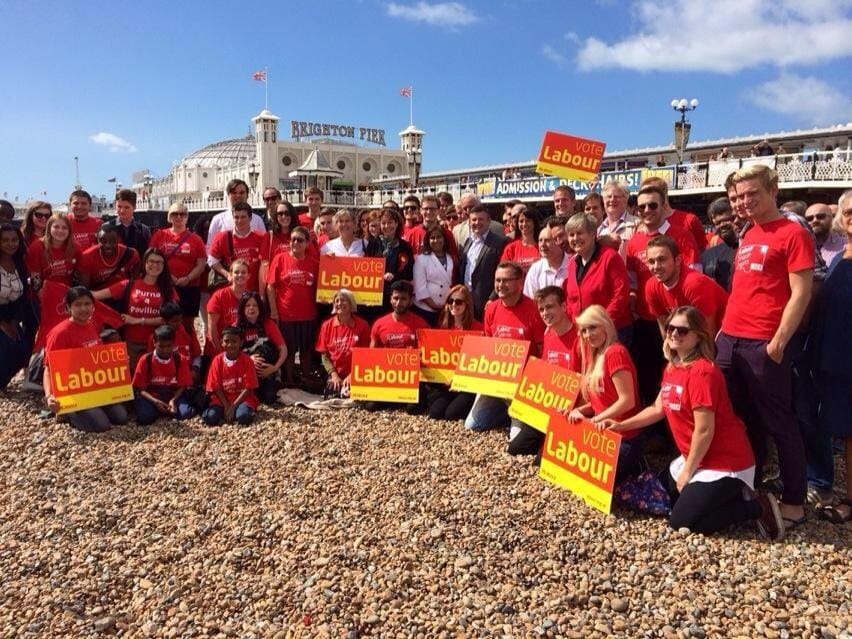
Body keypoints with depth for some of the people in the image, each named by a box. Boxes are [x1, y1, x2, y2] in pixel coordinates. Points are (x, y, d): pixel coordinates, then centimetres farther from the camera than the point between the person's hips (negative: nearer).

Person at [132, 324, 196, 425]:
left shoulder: (180, 360, -5)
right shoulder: (145, 360, -9)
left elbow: (182, 386, -1)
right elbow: (139, 388, -6)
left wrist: (173, 400, -21)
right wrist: (155, 401, -21)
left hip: (173, 396, 1)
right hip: (151, 397, -1)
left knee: (187, 412, -28)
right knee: (144, 417, -31)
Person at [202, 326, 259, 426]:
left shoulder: (247, 360, -8)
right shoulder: (217, 360, -3)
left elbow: (248, 388, -9)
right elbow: (216, 387, -2)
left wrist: (233, 406, -16)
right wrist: (226, 406, -13)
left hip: (243, 398, -2)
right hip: (222, 399, 2)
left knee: (243, 418, -32)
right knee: (210, 418, -24)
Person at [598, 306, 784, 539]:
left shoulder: (702, 372, -25)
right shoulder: (671, 367, 4)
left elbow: (704, 430, -25)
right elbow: (658, 409, 14)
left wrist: (687, 472, -15)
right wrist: (621, 425, 7)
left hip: (726, 463, -9)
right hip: (697, 458, 10)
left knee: (681, 522, -7)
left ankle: (758, 508, 3)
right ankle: (730, 496, 21)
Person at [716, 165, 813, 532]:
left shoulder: (793, 234, -6)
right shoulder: (746, 236, 16)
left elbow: (801, 293, -12)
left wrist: (779, 341, -16)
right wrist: (724, 328, 15)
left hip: (764, 345, -7)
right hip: (730, 340, 7)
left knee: (777, 423, 2)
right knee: (741, 419, 15)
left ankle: (794, 501, 15)